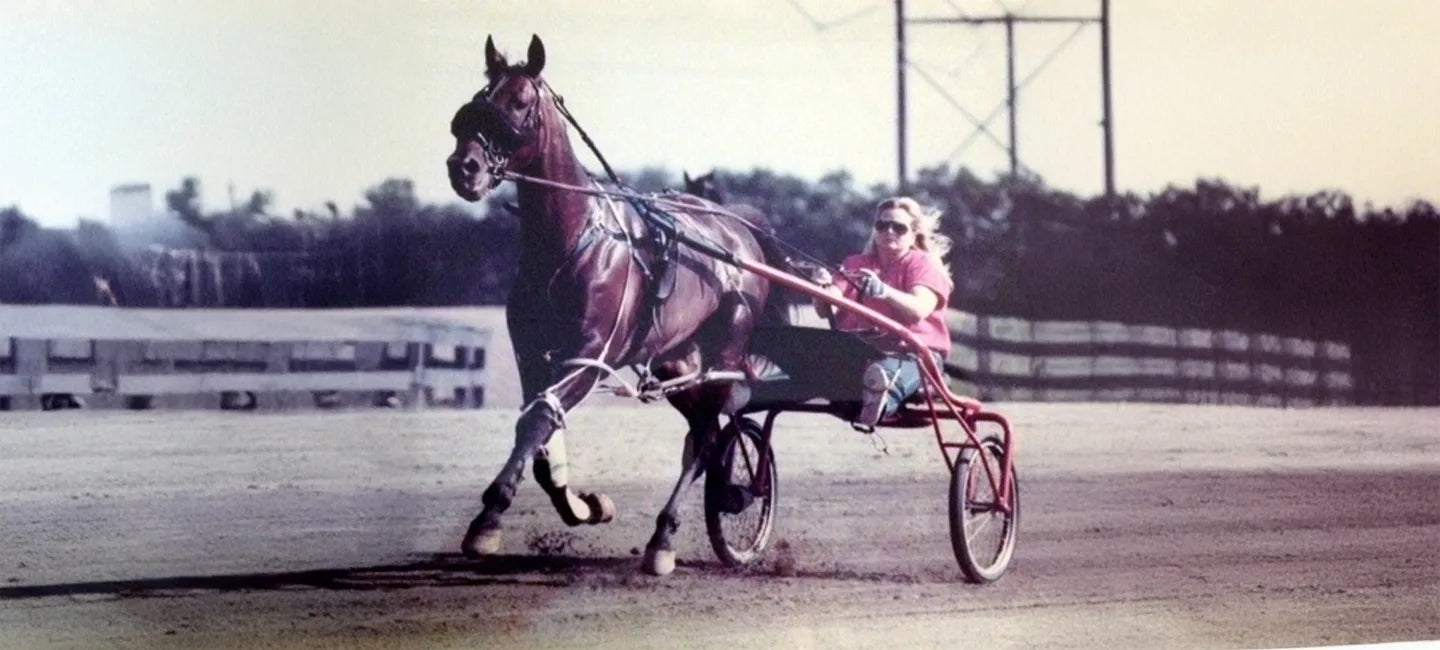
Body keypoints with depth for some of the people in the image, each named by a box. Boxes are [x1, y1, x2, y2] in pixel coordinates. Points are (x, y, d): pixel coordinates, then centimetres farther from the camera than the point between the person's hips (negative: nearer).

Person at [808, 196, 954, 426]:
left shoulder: (923, 264, 10)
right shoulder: (855, 264, 23)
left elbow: (919, 309, -13)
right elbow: (826, 311, 7)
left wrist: (883, 291, -33)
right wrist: (823, 290, -18)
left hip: (912, 352, -6)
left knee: (885, 372, -43)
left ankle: (878, 404, -73)